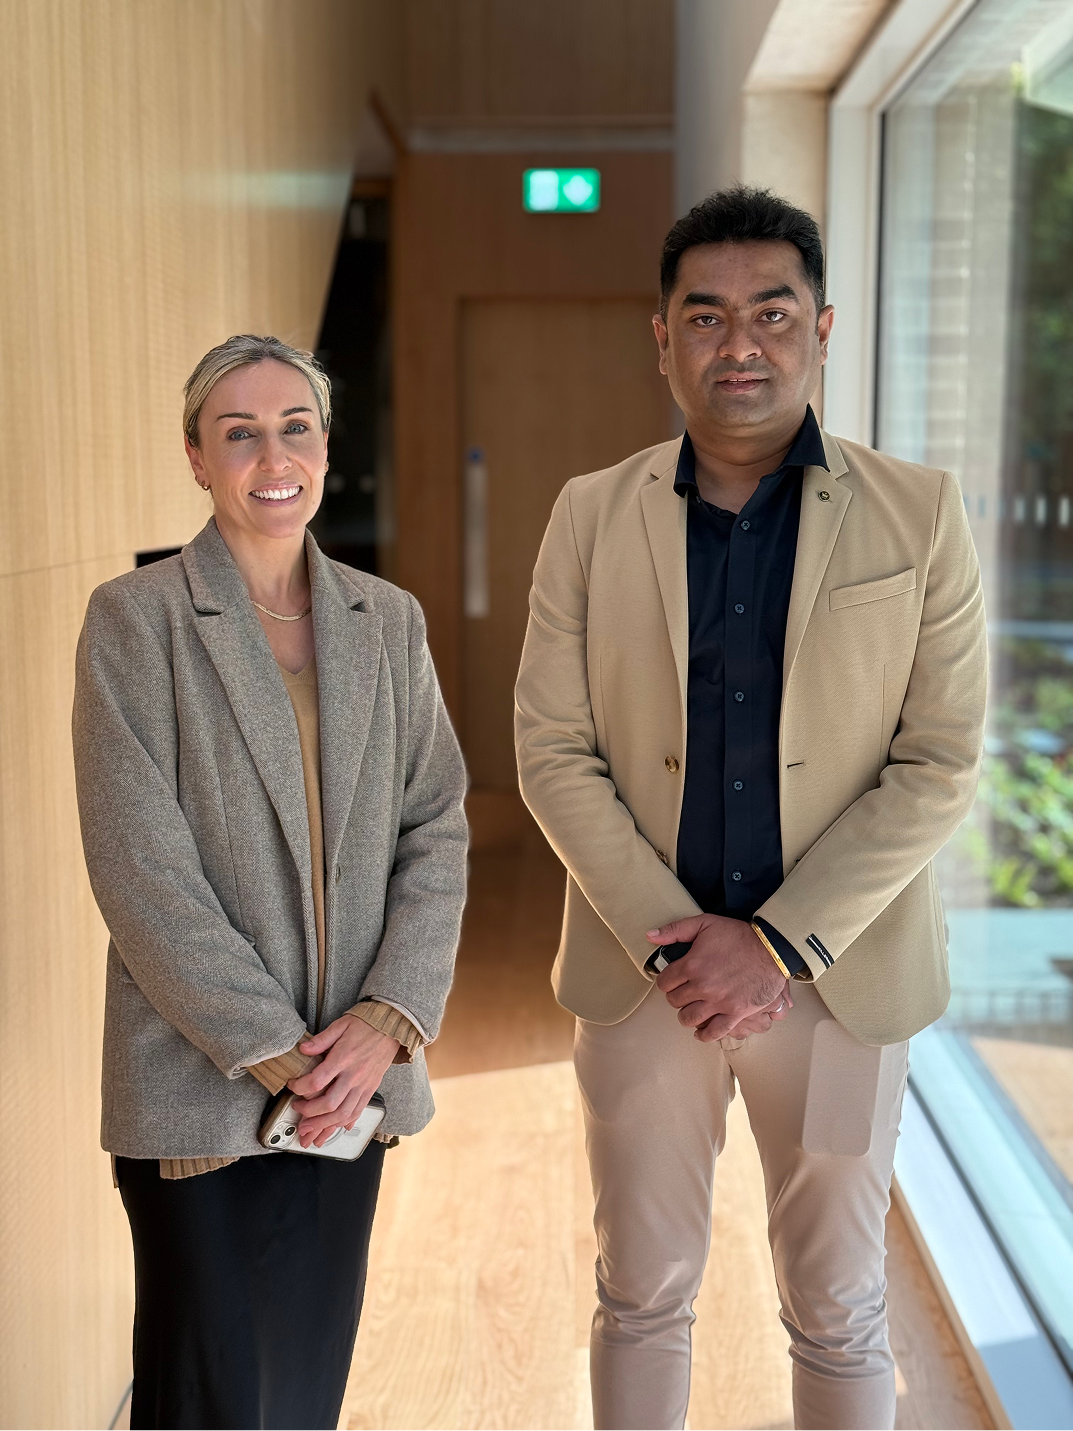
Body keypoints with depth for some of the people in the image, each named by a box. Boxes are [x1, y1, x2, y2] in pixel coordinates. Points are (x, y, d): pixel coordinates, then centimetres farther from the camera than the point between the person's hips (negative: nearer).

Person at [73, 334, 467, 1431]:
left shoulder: (386, 620, 7)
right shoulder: (134, 618, -6)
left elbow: (435, 829, 4)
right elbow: (140, 867, -12)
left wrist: (389, 1016, -9)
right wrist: (275, 1049, -13)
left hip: (353, 1078, 4)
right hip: (200, 1084, -4)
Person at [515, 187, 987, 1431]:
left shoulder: (918, 515, -4)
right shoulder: (591, 517, 0)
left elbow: (941, 764, -8)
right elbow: (552, 753, -3)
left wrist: (779, 944, -15)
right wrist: (671, 944, -13)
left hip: (839, 979, 0)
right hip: (641, 974, 1)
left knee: (838, 1314, 15)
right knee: (641, 1297, 15)